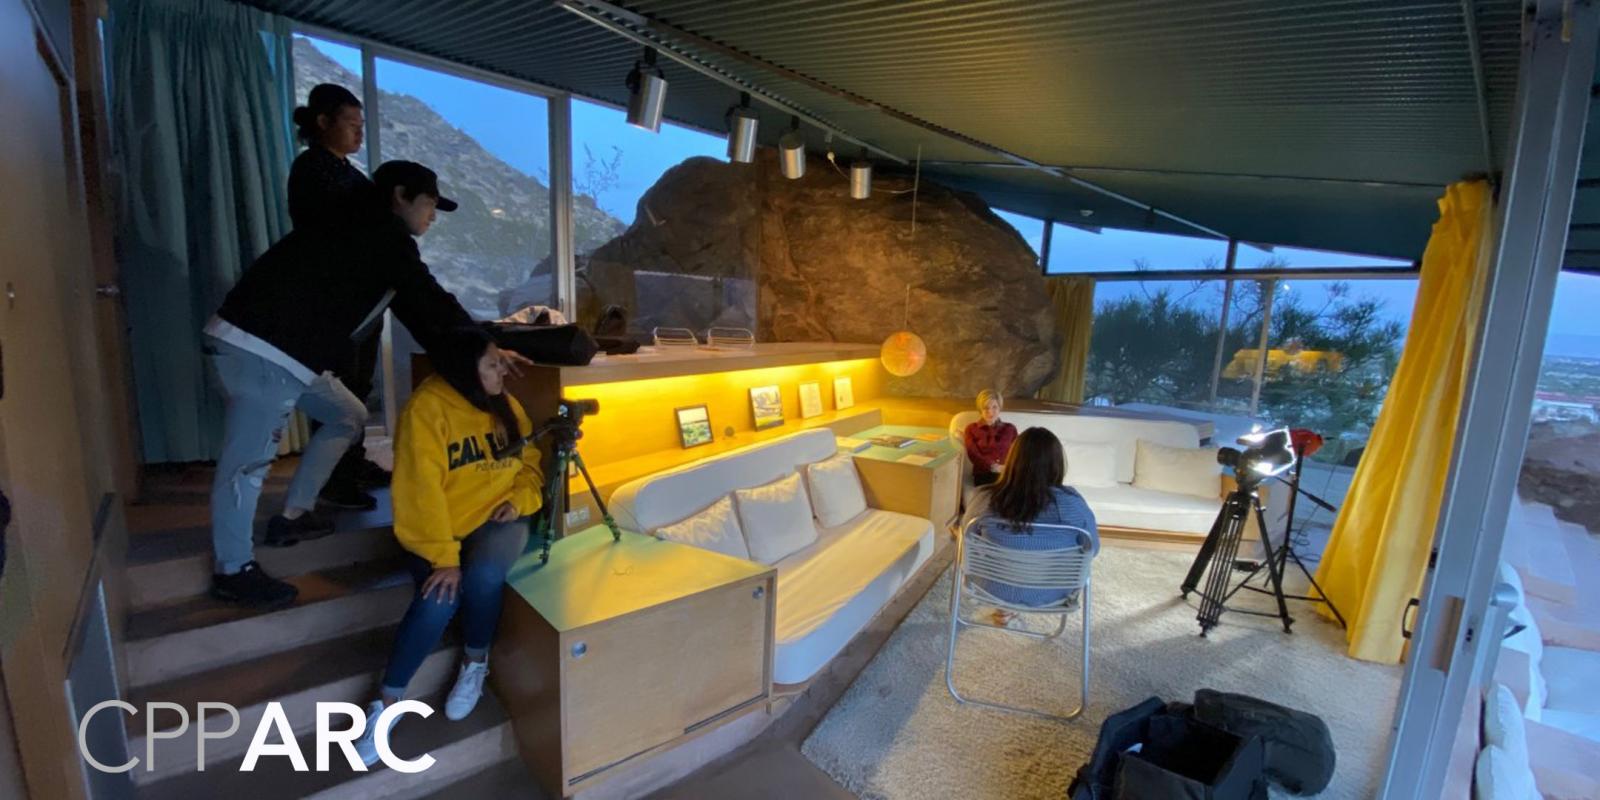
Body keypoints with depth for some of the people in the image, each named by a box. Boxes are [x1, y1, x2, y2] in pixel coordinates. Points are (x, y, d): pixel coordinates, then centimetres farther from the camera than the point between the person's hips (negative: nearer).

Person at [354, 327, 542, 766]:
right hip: (440, 530, -3)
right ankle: (388, 702, -4)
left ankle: (476, 663, 1)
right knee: (439, 598, -27)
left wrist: (520, 499, -9)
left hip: (497, 519, 3)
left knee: (484, 577, -28)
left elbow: (530, 465, 13)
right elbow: (421, 490, -20)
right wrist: (443, 556, -26)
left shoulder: (507, 407, 5)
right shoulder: (427, 408, -13)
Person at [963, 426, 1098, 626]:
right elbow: (1092, 549, -7)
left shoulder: (986, 499, -24)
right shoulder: (1072, 503, -25)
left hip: (994, 589, 0)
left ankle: (1003, 609, 44)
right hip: (1052, 595, 0)